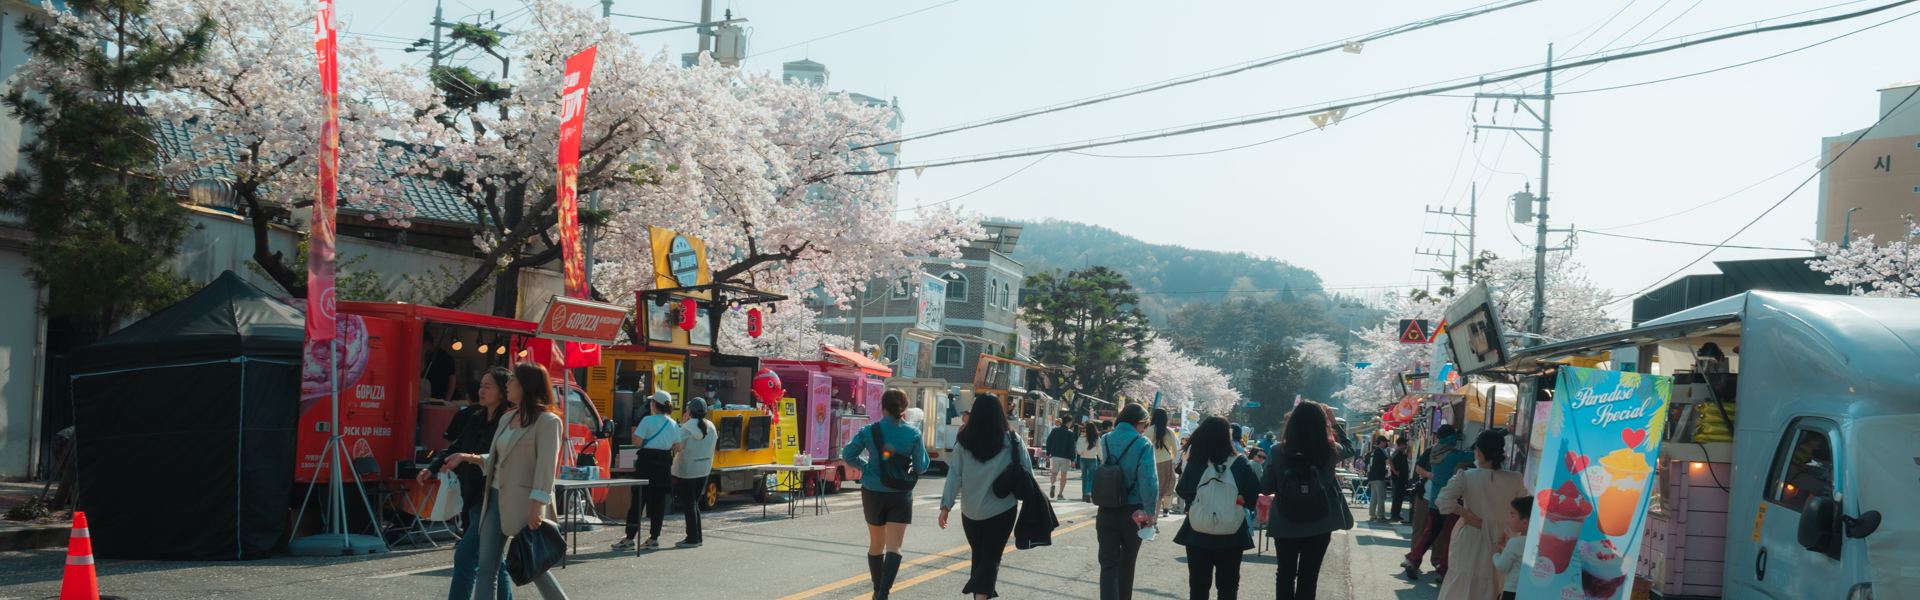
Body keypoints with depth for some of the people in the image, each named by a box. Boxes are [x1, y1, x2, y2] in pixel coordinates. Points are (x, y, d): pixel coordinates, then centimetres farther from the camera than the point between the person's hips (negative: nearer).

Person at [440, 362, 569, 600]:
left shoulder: (547, 421, -10)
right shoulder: (507, 419, 15)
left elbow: (546, 467, -18)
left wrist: (537, 507, -24)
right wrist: (466, 458, 12)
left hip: (525, 503, -8)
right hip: (496, 498, 8)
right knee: (486, 566, 4)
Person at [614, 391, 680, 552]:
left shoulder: (648, 421, -10)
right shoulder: (673, 425, 7)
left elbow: (637, 441, -13)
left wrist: (634, 429, 4)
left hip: (647, 462, -5)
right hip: (664, 464, 5)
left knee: (638, 501, -1)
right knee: (659, 502, 8)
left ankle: (629, 538, -1)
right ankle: (654, 538, 10)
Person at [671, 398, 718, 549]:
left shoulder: (687, 428, -17)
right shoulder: (711, 427, 3)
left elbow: (677, 447, -20)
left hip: (687, 470, -6)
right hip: (704, 470, 6)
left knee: (688, 504, 0)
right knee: (695, 503, 17)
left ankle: (692, 538, 0)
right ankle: (697, 537, 19)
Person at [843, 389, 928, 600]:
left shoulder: (869, 432, -6)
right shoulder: (912, 434, -9)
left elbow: (848, 455, -1)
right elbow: (921, 466, -3)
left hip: (873, 493, 2)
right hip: (900, 495, -2)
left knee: (876, 544, 18)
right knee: (894, 547, -4)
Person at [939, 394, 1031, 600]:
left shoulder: (965, 441, -3)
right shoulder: (1012, 441, -7)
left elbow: (954, 475, -4)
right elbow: (1026, 474, -4)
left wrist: (946, 506, 1)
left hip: (971, 511, 2)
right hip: (1001, 510, -2)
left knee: (978, 556, 19)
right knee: (991, 558, 0)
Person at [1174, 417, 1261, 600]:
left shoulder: (1194, 464, -11)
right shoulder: (1240, 465, -12)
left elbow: (1182, 493, 1)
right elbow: (1254, 499, -6)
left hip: (1198, 534, 1)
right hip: (1231, 536, 0)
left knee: (1198, 585, 13)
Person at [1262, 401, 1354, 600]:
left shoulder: (1278, 451, -12)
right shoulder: (1330, 451, -10)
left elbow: (1266, 487, -3)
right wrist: (1334, 423, 18)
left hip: (1285, 525, 0)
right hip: (1319, 525, 0)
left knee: (1285, 574, 15)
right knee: (1309, 576, 8)